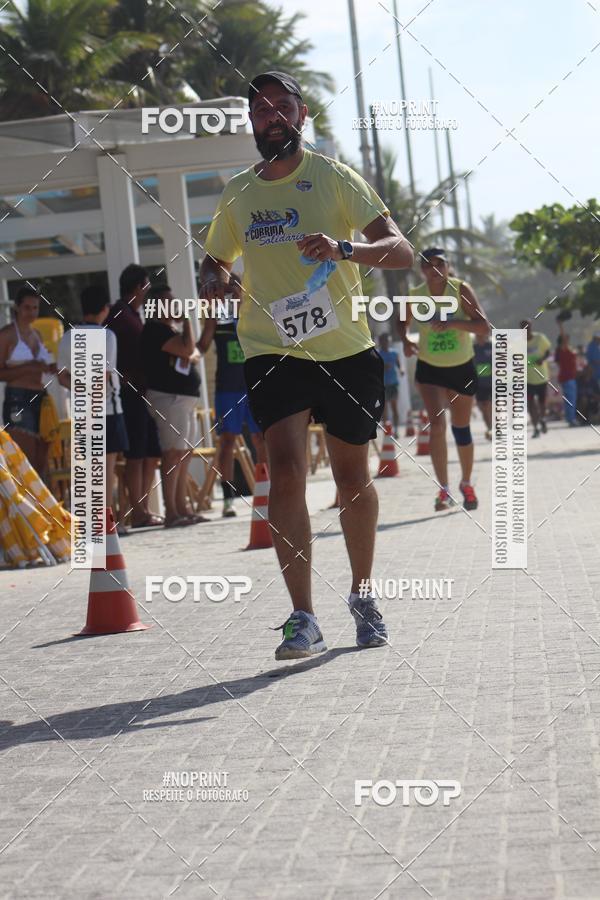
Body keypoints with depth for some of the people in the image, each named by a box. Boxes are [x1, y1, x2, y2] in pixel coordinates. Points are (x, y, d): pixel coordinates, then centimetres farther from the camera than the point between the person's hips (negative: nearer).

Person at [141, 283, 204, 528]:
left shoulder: (171, 329, 21)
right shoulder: (155, 329, -10)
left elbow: (195, 353, 18)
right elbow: (187, 349, -18)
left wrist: (190, 357, -5)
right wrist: (186, 321, -6)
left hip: (185, 397, 10)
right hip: (168, 397, -10)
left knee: (185, 454, 10)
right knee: (173, 454, -13)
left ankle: (182, 508, 14)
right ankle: (171, 513, -14)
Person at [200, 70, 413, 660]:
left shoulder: (334, 178, -1)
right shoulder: (237, 194, 10)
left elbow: (400, 250, -10)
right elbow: (215, 260, 25)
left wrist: (343, 247, -29)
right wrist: (213, 279, 1)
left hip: (345, 350, -1)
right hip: (272, 351, 1)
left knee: (352, 477, 9)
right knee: (286, 469, -17)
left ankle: (362, 596, 31)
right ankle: (303, 620, -17)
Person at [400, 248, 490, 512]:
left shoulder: (461, 290, -15)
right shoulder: (415, 295, -9)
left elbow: (484, 327, -20)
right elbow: (403, 322, 11)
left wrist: (453, 323, -35)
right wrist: (405, 341, -11)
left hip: (462, 369, 0)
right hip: (429, 370, 0)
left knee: (461, 429, 9)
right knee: (436, 423, -18)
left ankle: (466, 485, 32)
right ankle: (443, 490, -14)